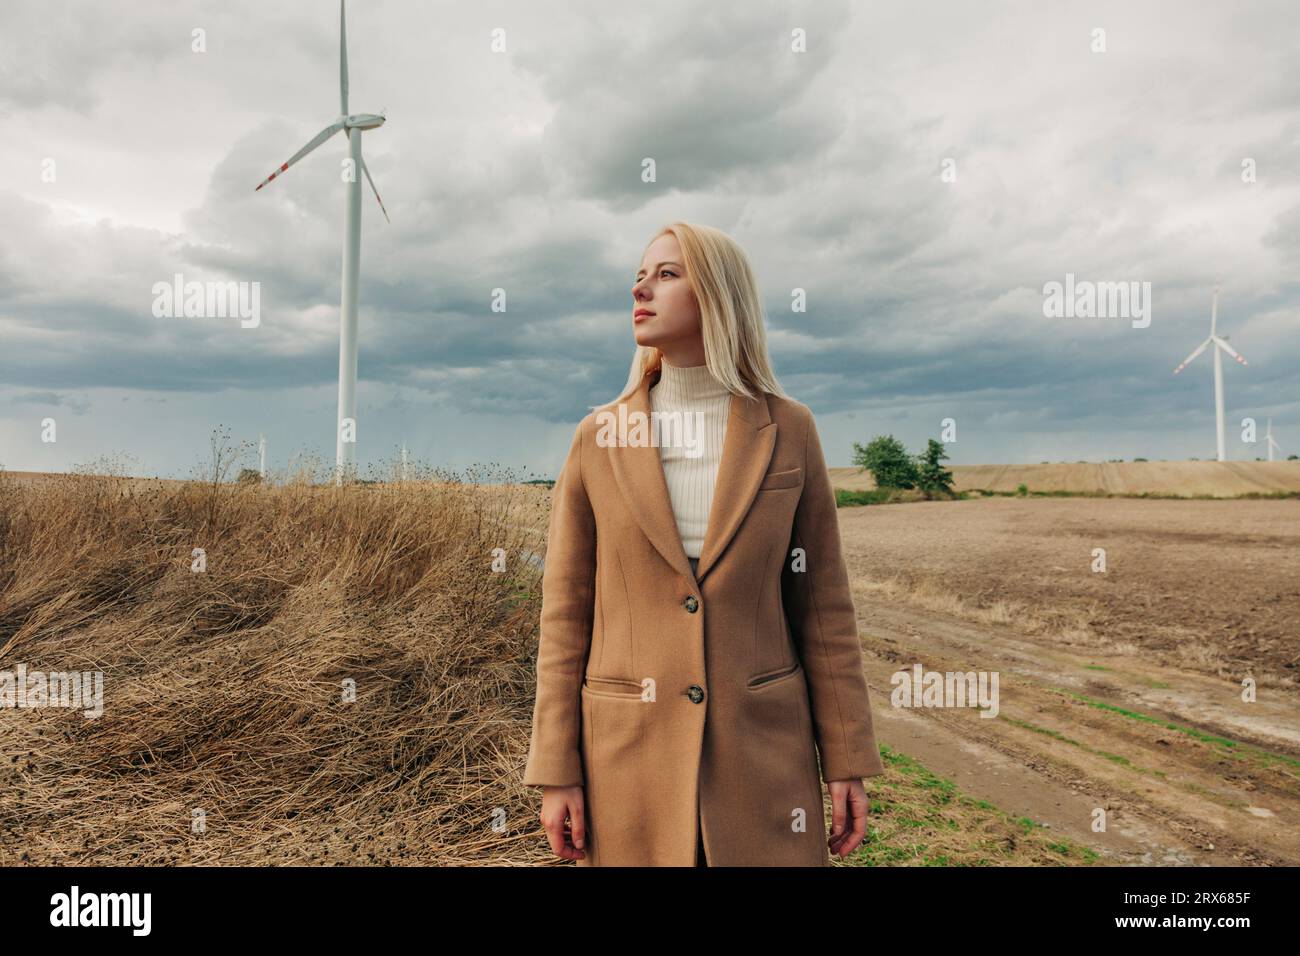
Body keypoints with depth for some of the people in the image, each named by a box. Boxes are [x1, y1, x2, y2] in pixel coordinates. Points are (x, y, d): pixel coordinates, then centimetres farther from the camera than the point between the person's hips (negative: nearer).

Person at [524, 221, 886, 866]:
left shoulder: (787, 430, 0)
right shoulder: (600, 438, 0)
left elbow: (822, 603, 1)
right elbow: (566, 612, 0)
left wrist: (847, 760, 0)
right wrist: (556, 770, -2)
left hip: (762, 746, 0)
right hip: (631, 748, 0)